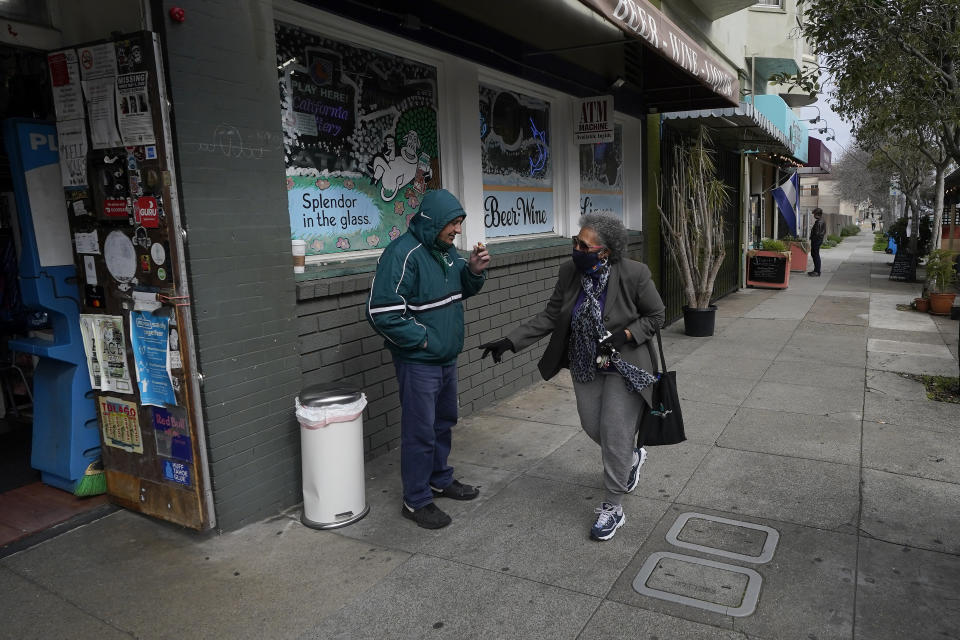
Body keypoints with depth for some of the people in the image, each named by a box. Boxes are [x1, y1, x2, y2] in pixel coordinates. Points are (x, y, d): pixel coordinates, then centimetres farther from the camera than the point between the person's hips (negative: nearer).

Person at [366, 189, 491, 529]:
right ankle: (416, 500, 18)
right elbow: (381, 312, -25)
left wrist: (473, 271, -3)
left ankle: (440, 479, 40)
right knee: (420, 431, 2)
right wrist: (422, 340, -18)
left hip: (446, 358, 9)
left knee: (443, 422, 21)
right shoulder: (403, 254, -22)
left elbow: (461, 291, 18)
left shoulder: (445, 249, 6)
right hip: (418, 361, -9)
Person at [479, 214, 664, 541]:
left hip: (623, 366, -5)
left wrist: (623, 336, -24)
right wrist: (510, 341, -11)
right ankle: (631, 457, 48)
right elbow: (551, 316, -5)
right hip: (585, 366, 5)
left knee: (614, 434, -2)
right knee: (593, 427, 14)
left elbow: (655, 316, -8)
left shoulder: (634, 274, -21)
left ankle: (613, 508, 17)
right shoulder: (570, 272, -10)